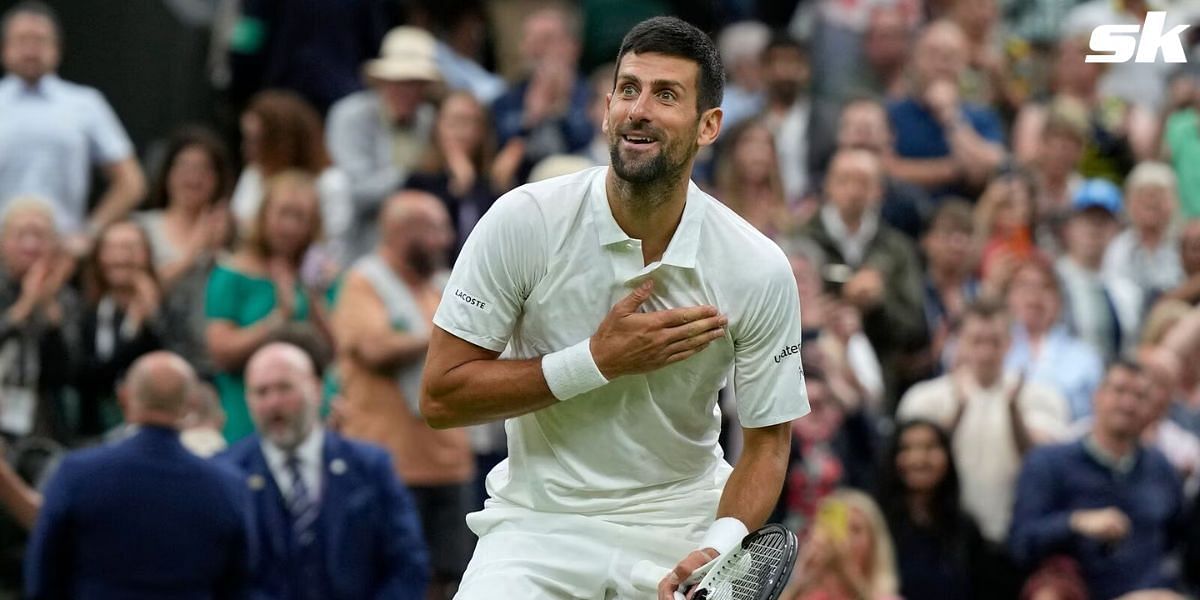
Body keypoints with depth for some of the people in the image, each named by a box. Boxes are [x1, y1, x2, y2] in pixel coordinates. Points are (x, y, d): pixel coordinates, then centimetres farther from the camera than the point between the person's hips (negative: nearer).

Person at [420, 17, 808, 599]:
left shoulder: (759, 269, -10)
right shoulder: (523, 221, -13)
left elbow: (766, 442, -1)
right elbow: (439, 397, -12)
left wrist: (718, 546, -21)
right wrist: (598, 362, -20)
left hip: (684, 517, 3)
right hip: (541, 522, -3)